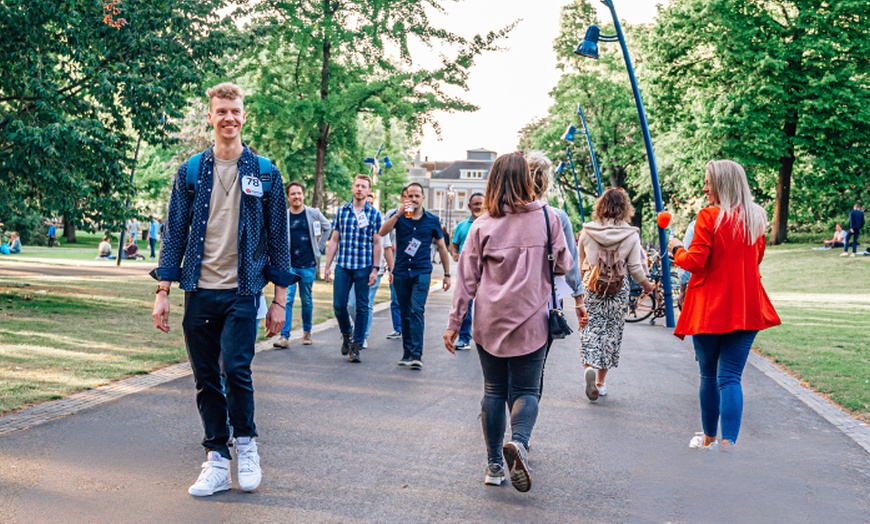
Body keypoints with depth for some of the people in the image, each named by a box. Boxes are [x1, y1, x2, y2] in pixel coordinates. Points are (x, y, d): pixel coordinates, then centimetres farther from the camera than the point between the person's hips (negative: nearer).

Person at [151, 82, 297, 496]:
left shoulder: (265, 173, 3)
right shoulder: (190, 172, 7)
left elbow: (278, 238, 5)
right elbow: (174, 234, 8)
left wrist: (279, 299, 2)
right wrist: (163, 293, 1)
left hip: (242, 291, -2)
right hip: (199, 292, 2)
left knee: (236, 366, -17)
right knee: (206, 378, 6)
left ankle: (245, 443, 8)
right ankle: (216, 462, 17)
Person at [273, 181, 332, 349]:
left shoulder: (313, 213, 0)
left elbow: (327, 228, 15)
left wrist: (319, 247, 10)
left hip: (308, 265, 1)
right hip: (289, 264, 0)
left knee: (307, 300, 10)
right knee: (287, 299, -9)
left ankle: (307, 332, 26)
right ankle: (284, 337, -10)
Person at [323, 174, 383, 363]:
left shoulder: (374, 214, 2)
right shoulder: (341, 211, 8)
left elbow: (377, 243, 1)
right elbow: (334, 240, 10)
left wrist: (375, 269, -5)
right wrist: (327, 266, 6)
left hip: (364, 267, -2)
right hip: (342, 266, 2)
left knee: (362, 308, 2)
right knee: (338, 305, 0)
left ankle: (356, 346, 11)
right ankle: (346, 333, 28)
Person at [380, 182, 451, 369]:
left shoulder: (432, 220, 3)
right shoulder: (400, 217, 3)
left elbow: (442, 247, 11)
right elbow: (382, 232, -14)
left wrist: (447, 274, 10)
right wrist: (398, 214, -23)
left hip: (422, 272, -2)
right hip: (401, 272, 2)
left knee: (417, 311, -16)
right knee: (405, 314, 9)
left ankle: (416, 354, -19)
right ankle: (407, 353, 18)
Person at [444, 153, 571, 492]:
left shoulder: (482, 225, -2)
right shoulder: (547, 218, -4)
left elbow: (467, 278, 0)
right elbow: (563, 266, 4)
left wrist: (454, 322, 6)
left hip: (489, 321, 1)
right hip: (531, 321, -1)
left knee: (493, 390, 12)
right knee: (526, 390, 7)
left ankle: (494, 466, 15)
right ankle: (519, 442, -20)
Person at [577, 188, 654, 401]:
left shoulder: (587, 231, -1)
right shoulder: (631, 235, -6)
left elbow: (581, 263, 9)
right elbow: (635, 267, -3)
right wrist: (647, 285, 15)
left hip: (592, 287, 0)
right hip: (618, 289, 0)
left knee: (590, 327, 4)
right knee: (612, 331, 9)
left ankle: (589, 367, -22)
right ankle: (601, 381, 14)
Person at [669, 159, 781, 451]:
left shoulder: (709, 216, -11)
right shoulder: (756, 218, 6)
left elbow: (694, 262, -12)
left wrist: (677, 249, 6)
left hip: (710, 307, -3)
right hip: (746, 308, 4)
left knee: (709, 375, 12)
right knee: (731, 377, 1)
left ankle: (709, 438, 25)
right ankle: (728, 443, -10)